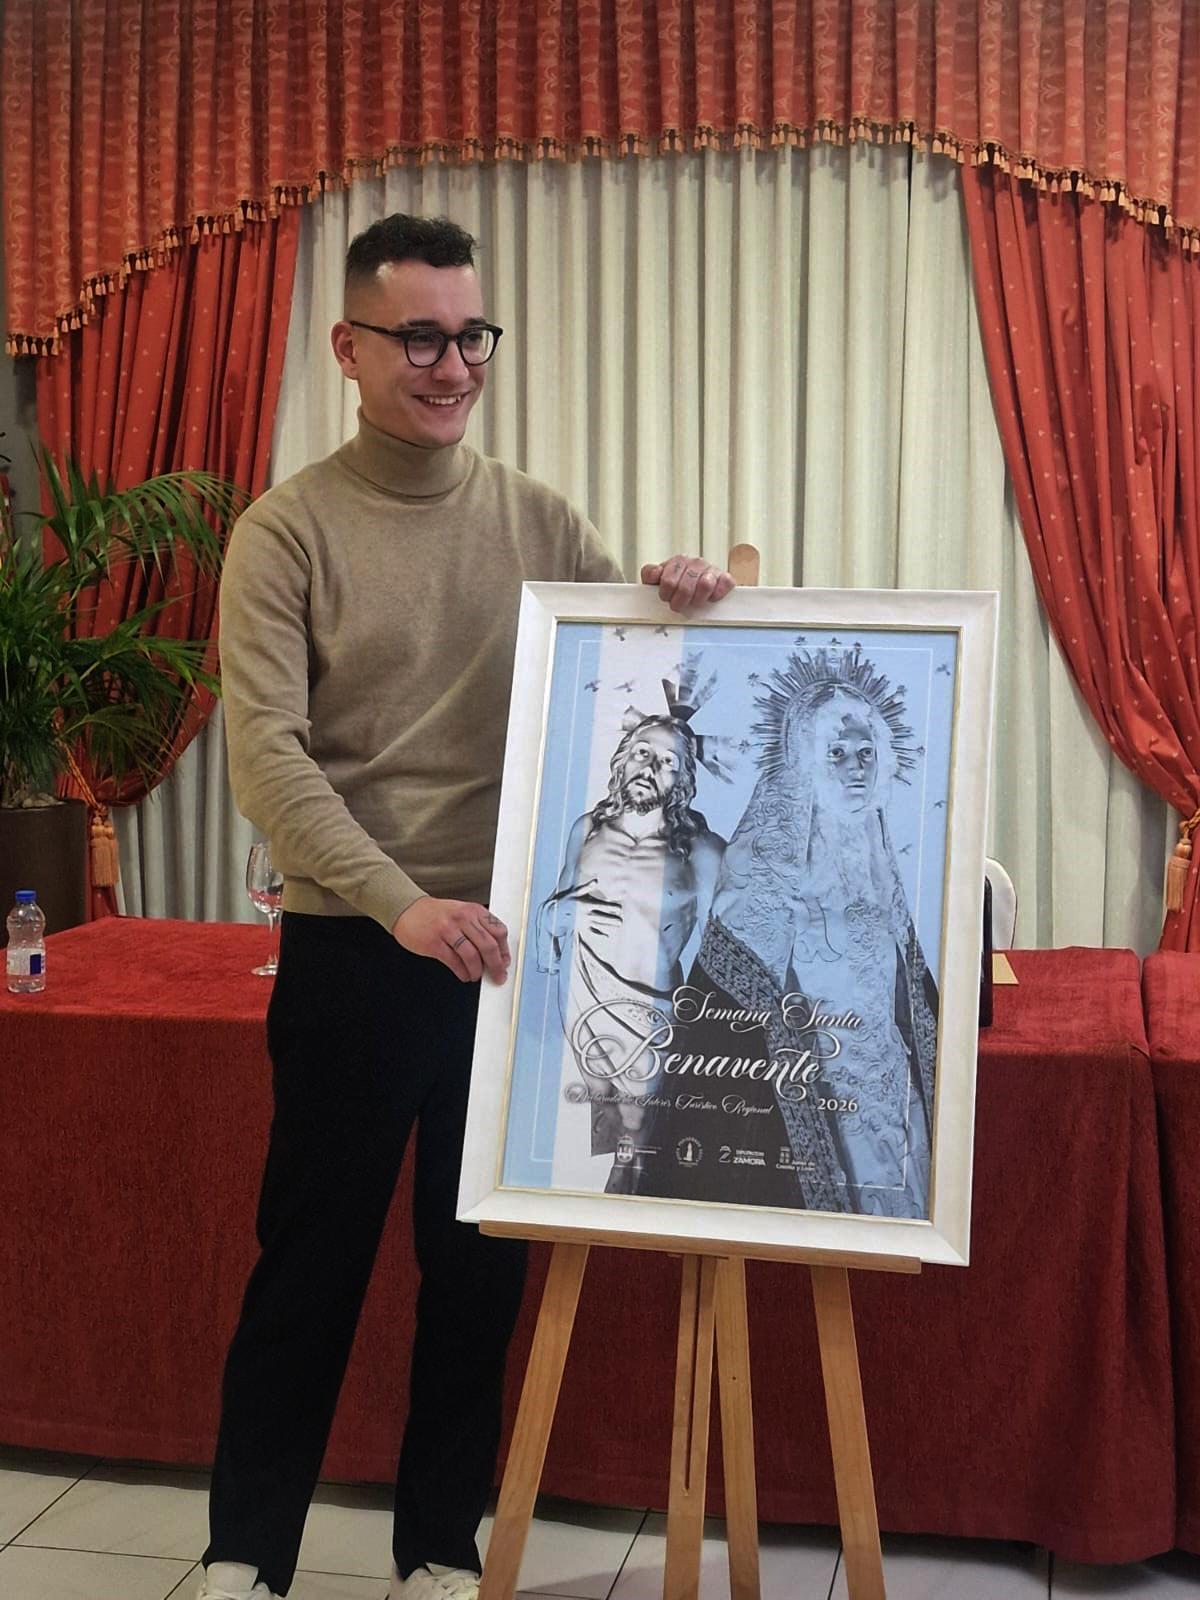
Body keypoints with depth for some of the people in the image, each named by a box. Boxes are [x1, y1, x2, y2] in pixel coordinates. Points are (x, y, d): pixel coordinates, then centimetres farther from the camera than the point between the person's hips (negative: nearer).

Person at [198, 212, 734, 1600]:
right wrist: (405, 906, -26)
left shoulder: (536, 520, 7)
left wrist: (685, 600, -12)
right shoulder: (288, 531, -4)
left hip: (511, 944, 4)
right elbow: (264, 755, -14)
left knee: (482, 1261, 11)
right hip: (351, 952, -3)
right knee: (311, 1257, 7)